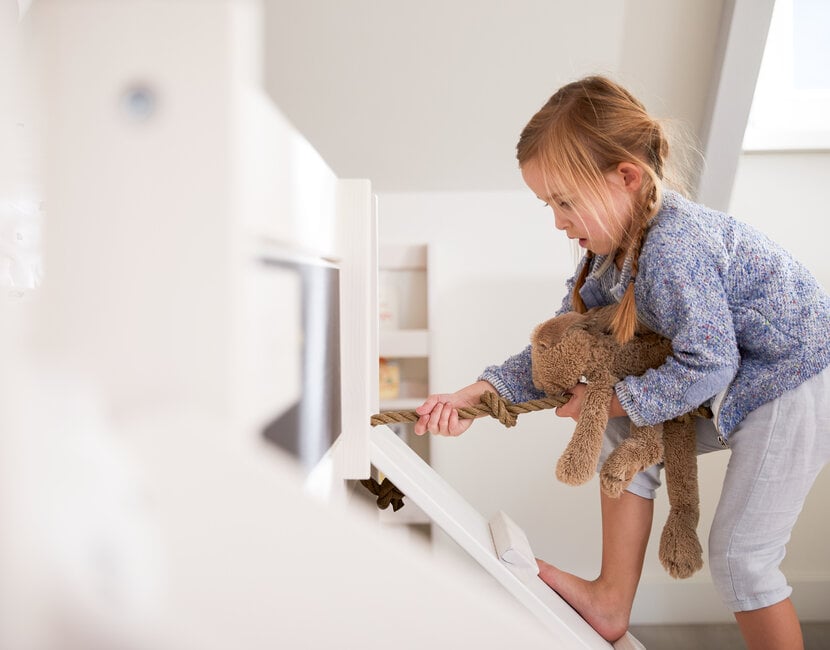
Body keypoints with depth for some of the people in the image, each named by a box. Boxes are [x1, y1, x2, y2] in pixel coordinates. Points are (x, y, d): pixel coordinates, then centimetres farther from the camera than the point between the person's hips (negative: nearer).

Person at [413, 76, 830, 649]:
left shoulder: (672, 245, -32)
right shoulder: (610, 247, -3)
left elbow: (706, 365, -27)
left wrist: (612, 400, -17)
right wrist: (475, 395, -10)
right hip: (740, 375, 9)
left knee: (740, 554, -4)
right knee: (626, 440, 6)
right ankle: (612, 601, 15)